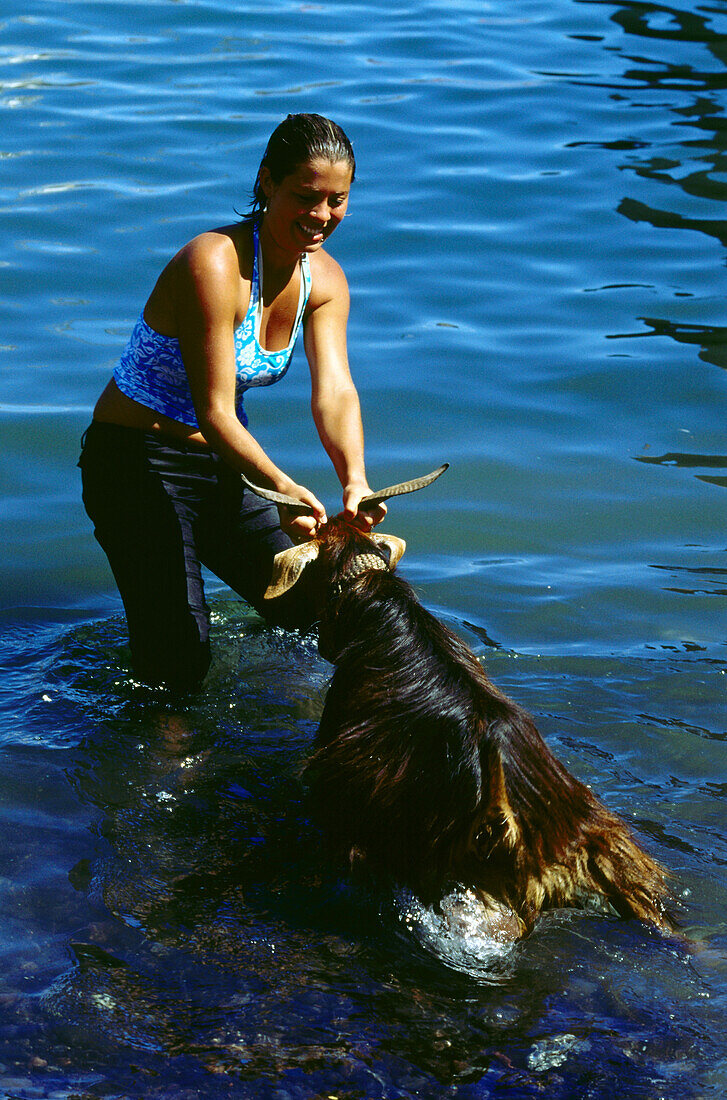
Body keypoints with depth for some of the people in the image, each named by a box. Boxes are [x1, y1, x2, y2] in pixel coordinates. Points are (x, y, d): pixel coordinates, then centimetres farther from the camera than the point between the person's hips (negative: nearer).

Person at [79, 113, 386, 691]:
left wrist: (355, 482, -32)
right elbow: (215, 411, -30)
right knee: (178, 668, -13)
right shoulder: (214, 264, -27)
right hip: (138, 463, -7)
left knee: (315, 605, 10)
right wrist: (282, 488, -45)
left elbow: (335, 391, -14)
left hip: (221, 466, 7)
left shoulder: (325, 280, -2)